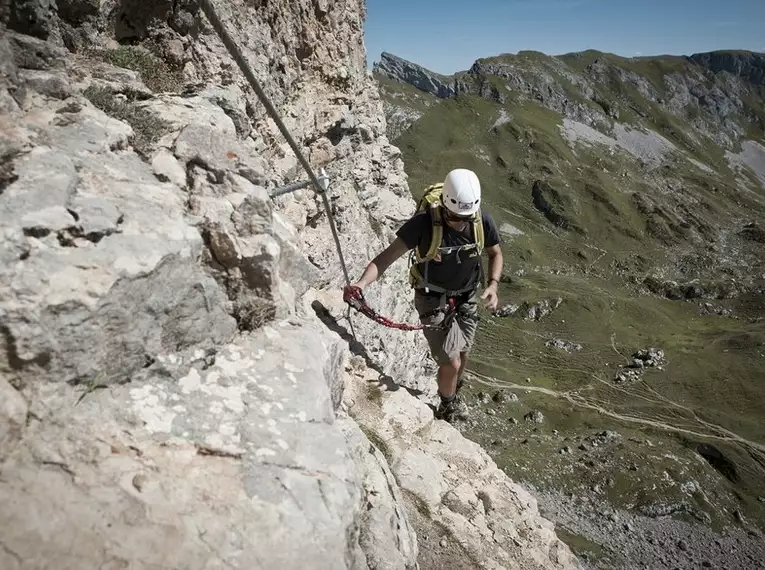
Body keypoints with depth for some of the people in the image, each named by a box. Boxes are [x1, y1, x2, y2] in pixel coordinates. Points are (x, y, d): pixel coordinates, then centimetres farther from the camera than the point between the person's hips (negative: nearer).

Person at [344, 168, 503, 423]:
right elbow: (388, 255, -28)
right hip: (433, 300, -4)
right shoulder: (424, 222, -28)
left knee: (462, 355, 21)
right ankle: (447, 409, 27)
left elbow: (495, 254, 3)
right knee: (451, 362, -7)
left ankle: (455, 395, 55)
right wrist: (361, 283, -44)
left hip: (467, 299, 4)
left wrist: (493, 285, -14)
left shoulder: (482, 221, -17)